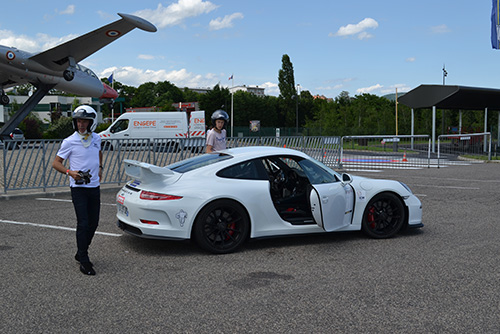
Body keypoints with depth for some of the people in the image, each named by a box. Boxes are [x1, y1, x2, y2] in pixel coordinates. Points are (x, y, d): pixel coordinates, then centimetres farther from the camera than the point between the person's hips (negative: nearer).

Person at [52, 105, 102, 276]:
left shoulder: (96, 138, 7)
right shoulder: (69, 142, -7)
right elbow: (56, 163, -4)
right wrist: (69, 172, -21)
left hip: (94, 187, 5)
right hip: (78, 188, -5)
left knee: (93, 223, 9)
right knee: (83, 223, -11)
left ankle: (81, 254, 26)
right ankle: (84, 261, -4)